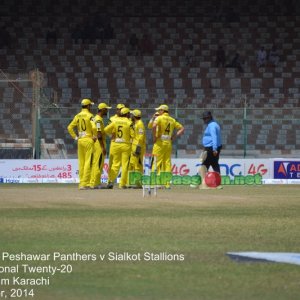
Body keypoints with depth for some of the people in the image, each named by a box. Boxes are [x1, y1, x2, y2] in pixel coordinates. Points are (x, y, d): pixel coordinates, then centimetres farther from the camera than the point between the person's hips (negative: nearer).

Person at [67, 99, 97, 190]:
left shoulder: (77, 116, 9)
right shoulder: (89, 115, -9)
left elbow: (70, 127, 6)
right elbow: (94, 127, -23)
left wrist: (75, 137, 9)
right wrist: (95, 136, -8)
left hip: (80, 141, 6)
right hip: (88, 140, -6)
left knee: (81, 162, 10)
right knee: (88, 162, -6)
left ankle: (81, 183, 11)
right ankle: (85, 183, -11)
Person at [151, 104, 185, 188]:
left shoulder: (159, 118, -5)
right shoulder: (172, 120, 13)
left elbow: (154, 126, -25)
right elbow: (182, 128, 18)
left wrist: (154, 137, -14)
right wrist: (174, 137, 13)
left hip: (160, 143, -6)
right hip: (169, 143, 6)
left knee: (157, 163, -5)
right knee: (167, 163, 7)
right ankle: (167, 183, 3)